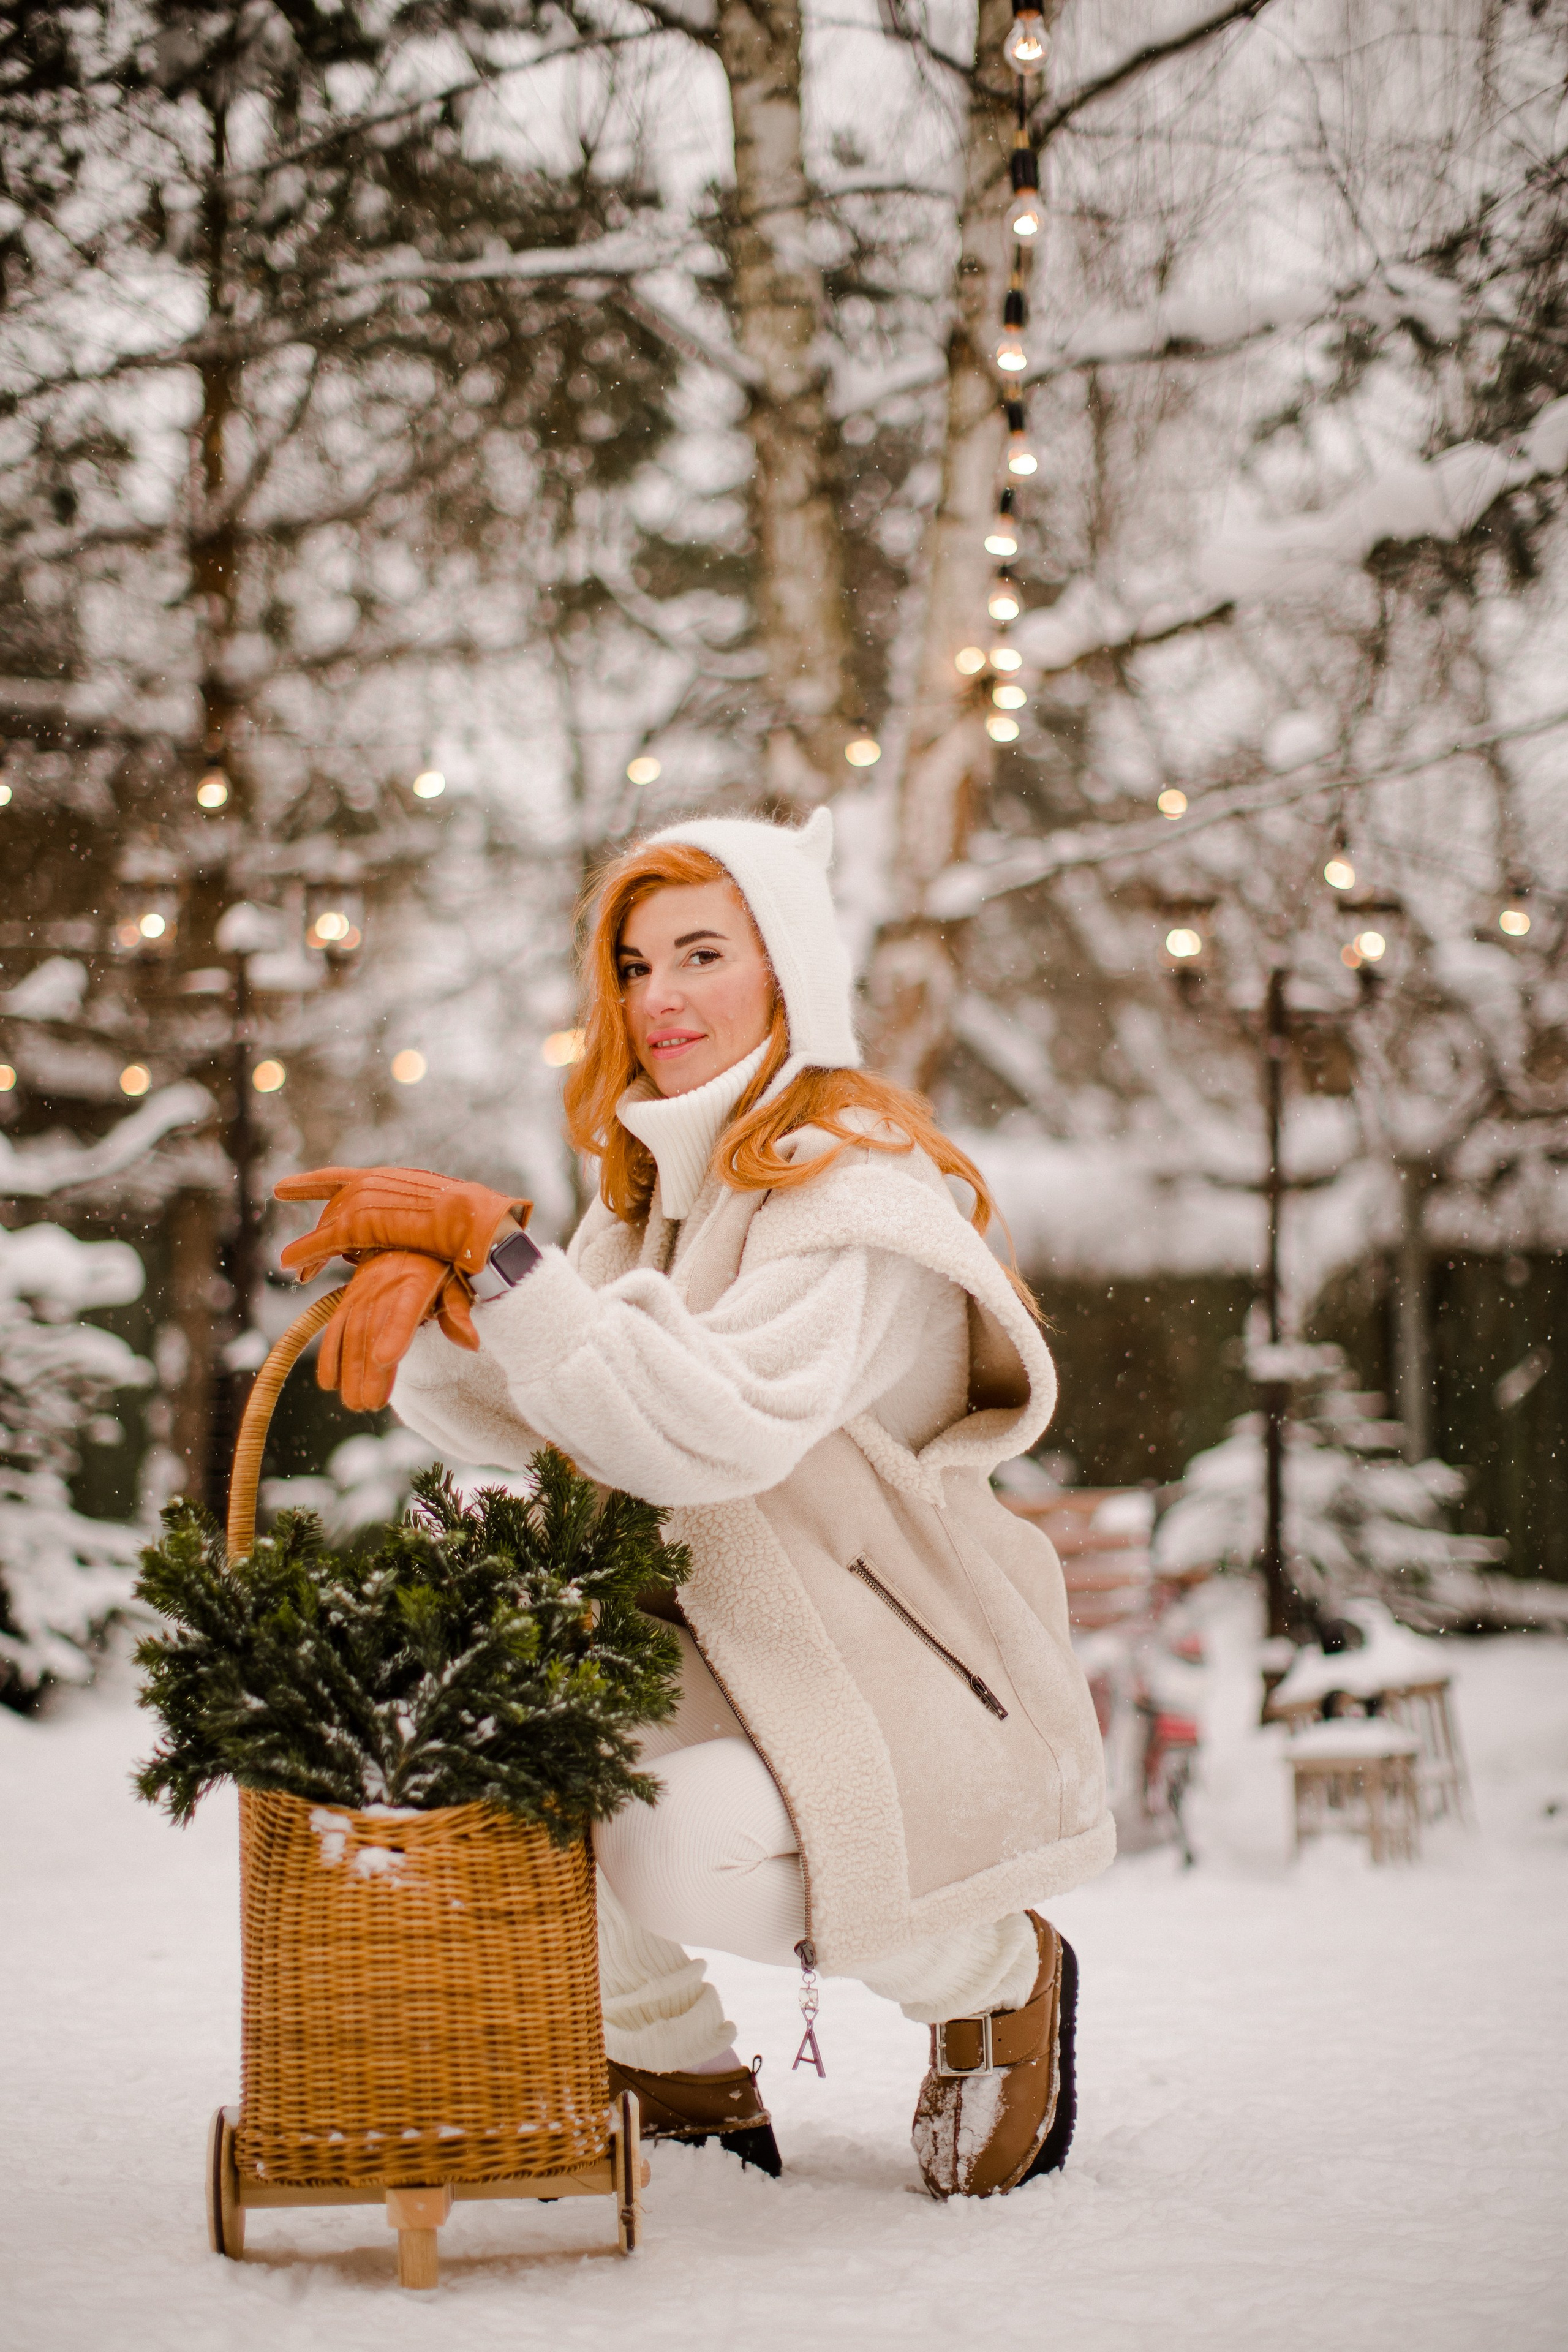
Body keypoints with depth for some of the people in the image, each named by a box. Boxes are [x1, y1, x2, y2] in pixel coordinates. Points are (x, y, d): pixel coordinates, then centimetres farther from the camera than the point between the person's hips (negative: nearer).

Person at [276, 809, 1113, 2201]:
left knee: (689, 1853, -34)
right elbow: (512, 1419, -2)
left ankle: (995, 1973, 1)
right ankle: (682, 2074, 5)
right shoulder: (655, 1182, 8)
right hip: (719, 1665, 8)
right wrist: (419, 1279, -23)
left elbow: (720, 1432, -32)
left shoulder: (853, 1185, -17)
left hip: (911, 1698, -8)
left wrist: (491, 1245, -35)